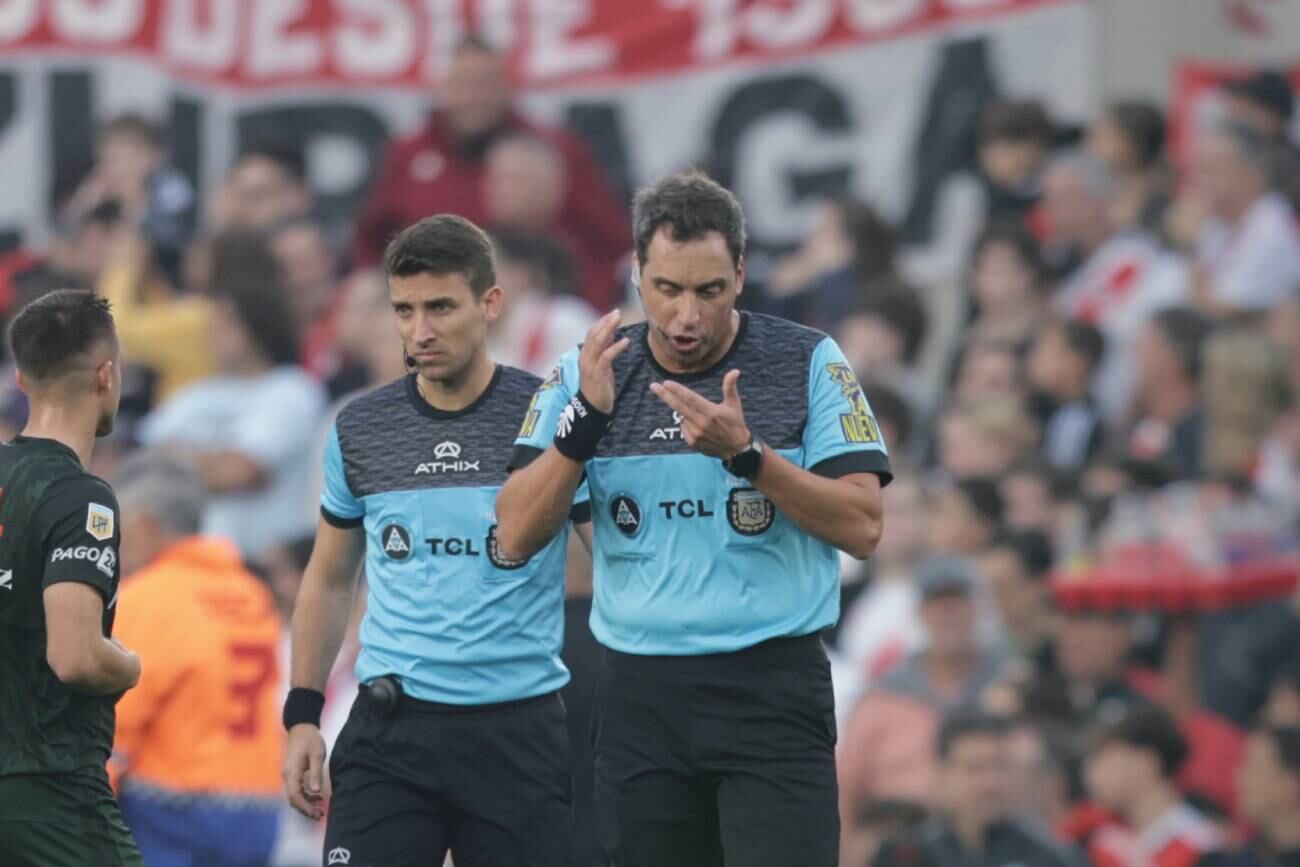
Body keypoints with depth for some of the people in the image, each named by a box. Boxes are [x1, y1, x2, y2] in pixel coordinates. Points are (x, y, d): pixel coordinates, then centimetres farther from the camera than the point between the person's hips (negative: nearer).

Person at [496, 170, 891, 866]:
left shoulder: (809, 363, -1)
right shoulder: (587, 374, 5)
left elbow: (861, 527, -7)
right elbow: (516, 536, -1)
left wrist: (744, 454, -19)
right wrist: (585, 418, -15)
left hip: (773, 691, -3)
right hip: (640, 697, 3)